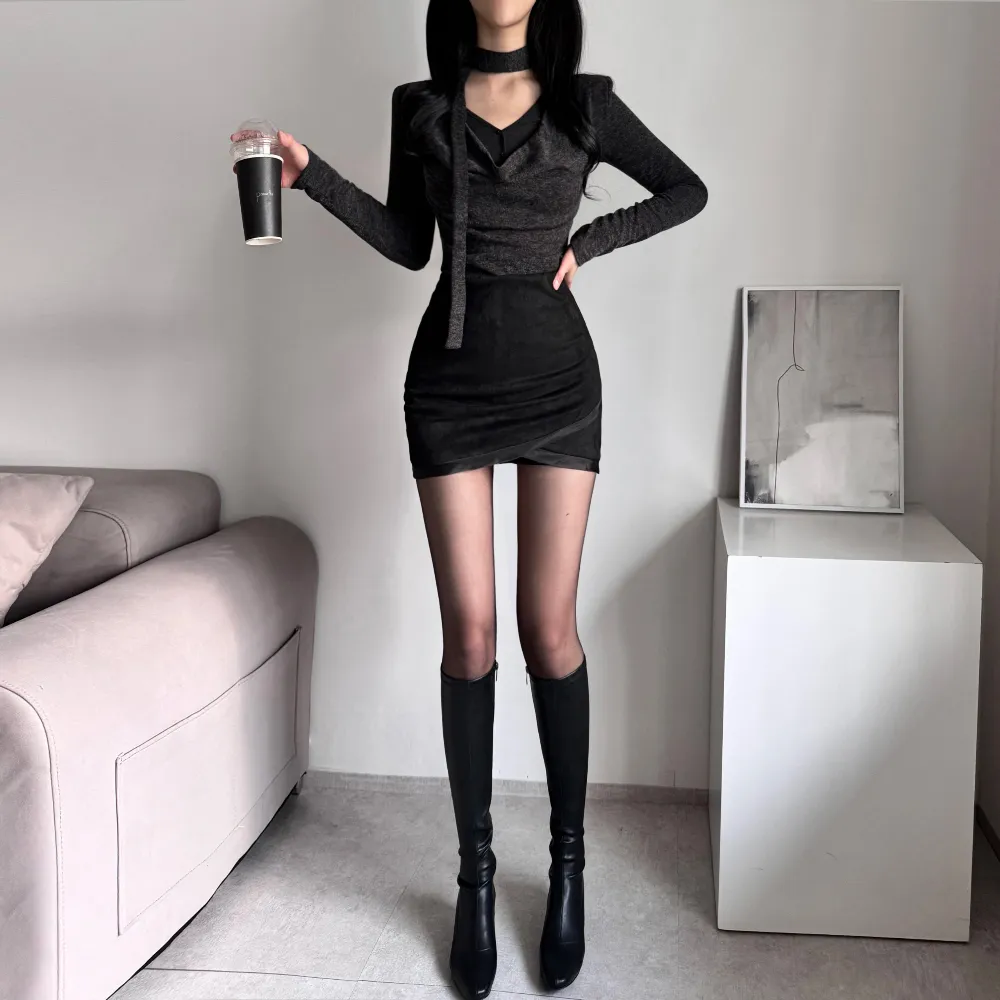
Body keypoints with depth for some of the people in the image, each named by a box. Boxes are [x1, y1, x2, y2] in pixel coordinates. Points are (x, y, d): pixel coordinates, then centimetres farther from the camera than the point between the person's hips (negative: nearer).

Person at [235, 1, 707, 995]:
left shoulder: (585, 102, 7)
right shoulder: (421, 106, 10)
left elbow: (686, 190, 13)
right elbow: (406, 243, 10)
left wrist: (586, 243, 3)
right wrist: (313, 175, -2)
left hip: (556, 377, -1)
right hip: (450, 378, 1)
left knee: (550, 631, -2)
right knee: (468, 634, -1)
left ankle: (568, 864, 15)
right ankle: (476, 872, 12)